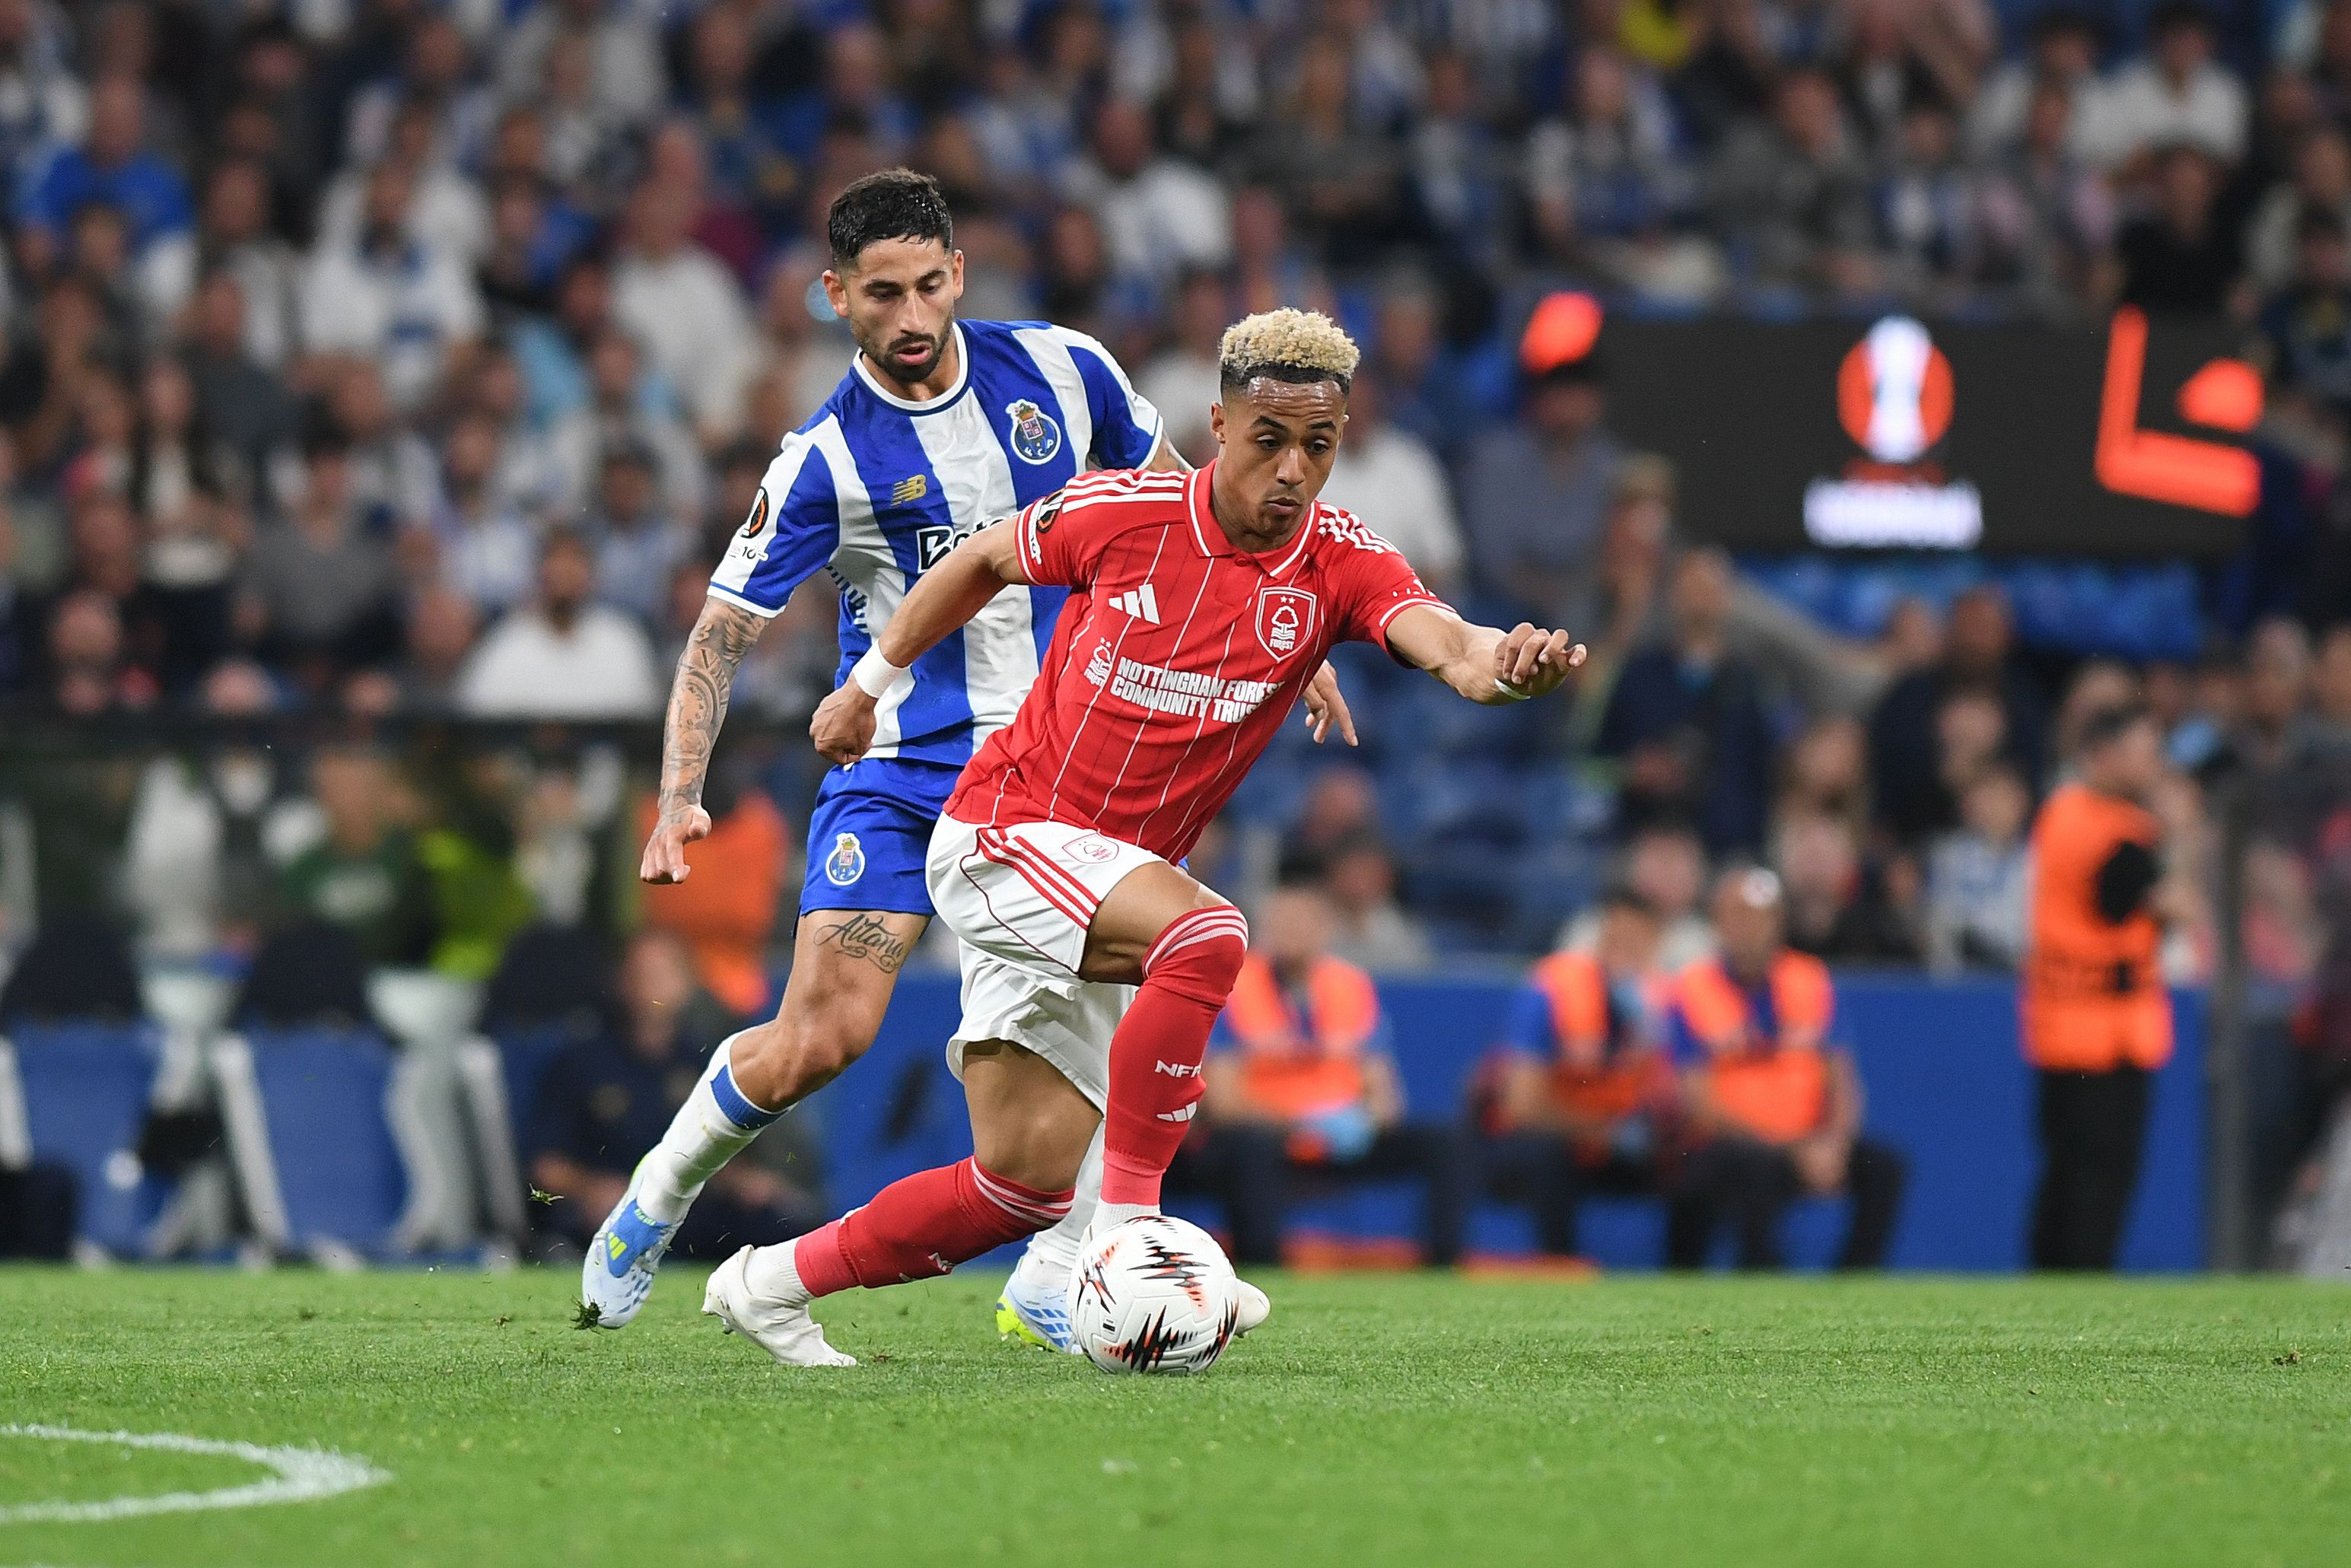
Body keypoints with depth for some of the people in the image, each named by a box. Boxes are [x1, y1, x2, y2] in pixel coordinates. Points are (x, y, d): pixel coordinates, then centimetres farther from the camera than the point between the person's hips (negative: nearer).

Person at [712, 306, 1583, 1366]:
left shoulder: (1339, 563, -8)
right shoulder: (1123, 513, -12)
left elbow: (1438, 639, -29)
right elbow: (981, 564, 8)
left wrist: (1500, 661, -53)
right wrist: (869, 686, 17)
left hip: (1119, 872, 5)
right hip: (1004, 832, -5)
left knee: (1029, 1180, 3)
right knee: (1204, 936, -33)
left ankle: (771, 1283, 21)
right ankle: (1126, 1229, -26)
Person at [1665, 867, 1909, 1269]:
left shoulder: (1809, 982, 8)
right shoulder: (1694, 991, -4)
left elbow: (1841, 1081, 7)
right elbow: (1702, 1104, -10)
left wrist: (1833, 1142, -16)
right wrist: (1792, 1149, -19)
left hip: (1809, 1145, 4)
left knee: (1884, 1166, -20)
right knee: (1756, 1168, -37)